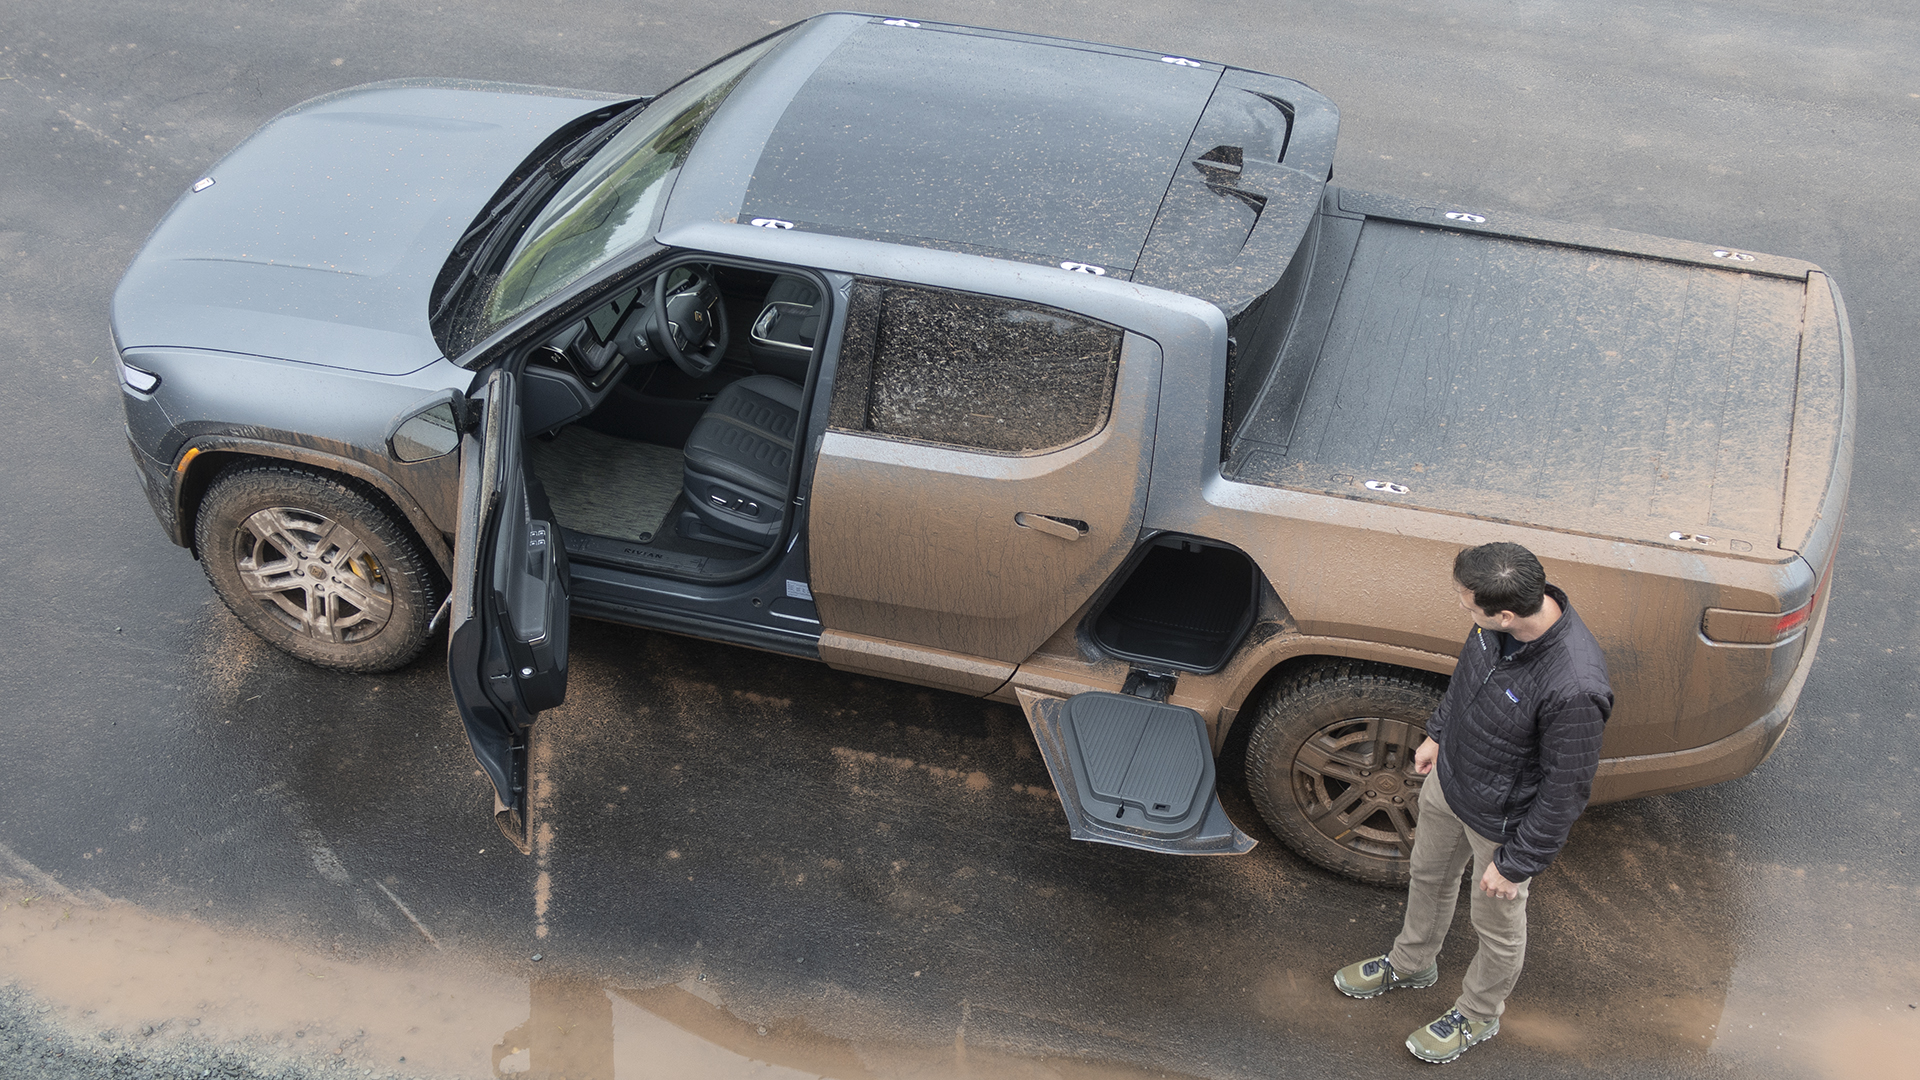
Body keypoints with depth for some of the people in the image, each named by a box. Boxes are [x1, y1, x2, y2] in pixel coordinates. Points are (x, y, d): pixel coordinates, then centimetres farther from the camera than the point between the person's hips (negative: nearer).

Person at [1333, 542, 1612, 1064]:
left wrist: (1515, 863, -17)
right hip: (1449, 778, 7)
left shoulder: (1574, 688, -42)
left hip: (1501, 821, -7)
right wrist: (1438, 732, 16)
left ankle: (1477, 1015, 50)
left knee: (1497, 926, 22)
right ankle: (1411, 963, 60)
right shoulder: (1506, 615, -20)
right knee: (1428, 875, 31)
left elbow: (1566, 791, -27)